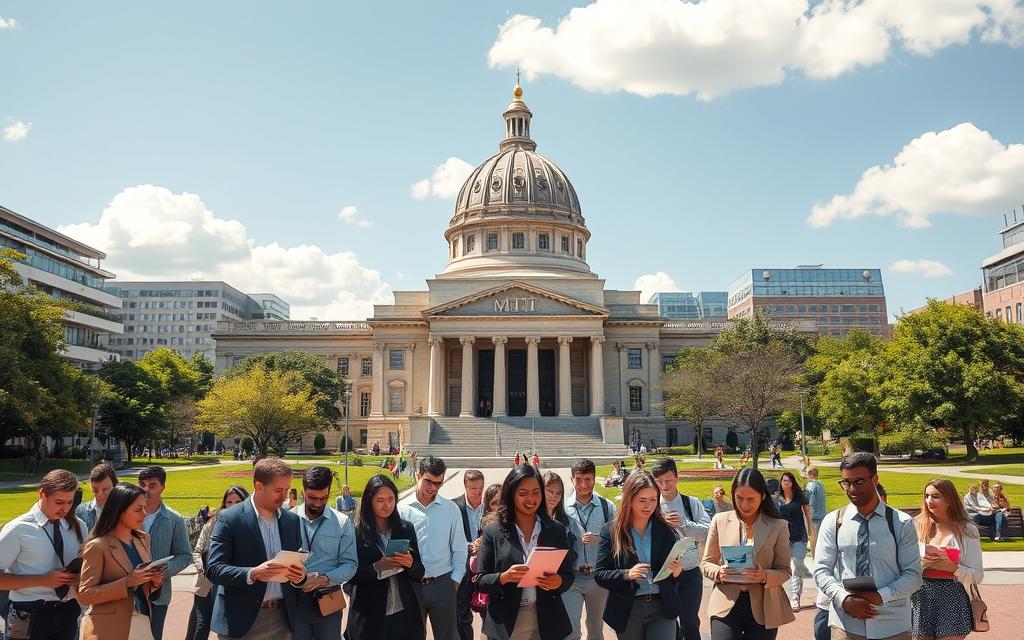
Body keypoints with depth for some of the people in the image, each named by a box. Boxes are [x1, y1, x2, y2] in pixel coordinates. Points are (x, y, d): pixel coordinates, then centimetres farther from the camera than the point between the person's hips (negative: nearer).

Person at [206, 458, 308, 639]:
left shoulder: (292, 520, 6)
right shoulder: (229, 518, -7)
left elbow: (298, 564, 11)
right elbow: (214, 570, -12)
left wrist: (299, 576, -12)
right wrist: (252, 574, -27)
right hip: (242, 620, -4)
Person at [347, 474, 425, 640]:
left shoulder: (406, 528, 3)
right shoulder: (357, 533, -6)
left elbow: (419, 573, 6)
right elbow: (351, 576, -6)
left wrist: (410, 564, -14)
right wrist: (376, 568, -20)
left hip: (404, 614, 3)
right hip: (369, 616, -2)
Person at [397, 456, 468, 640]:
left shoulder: (451, 509, 1)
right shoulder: (402, 509, -3)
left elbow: (460, 550, 6)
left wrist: (455, 580, 1)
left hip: (442, 584, 1)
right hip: (410, 585, -1)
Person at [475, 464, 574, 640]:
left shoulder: (556, 530, 2)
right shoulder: (493, 531, -4)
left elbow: (568, 576, 6)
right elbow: (480, 581, -3)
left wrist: (558, 582, -16)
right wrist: (504, 577, -22)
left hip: (547, 625, 2)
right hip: (505, 625, -1)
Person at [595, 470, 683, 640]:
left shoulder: (666, 530, 2)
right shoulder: (611, 531, -4)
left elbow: (674, 571, 9)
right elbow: (599, 574, -5)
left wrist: (676, 571, -13)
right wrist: (627, 574, -21)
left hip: (662, 608, 1)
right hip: (628, 610, -1)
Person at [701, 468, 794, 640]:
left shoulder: (778, 526, 0)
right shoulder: (720, 521, 3)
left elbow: (785, 571, 3)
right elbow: (706, 563, 8)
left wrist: (765, 576, -18)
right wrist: (719, 572, -14)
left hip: (763, 608, 0)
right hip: (726, 605, 0)